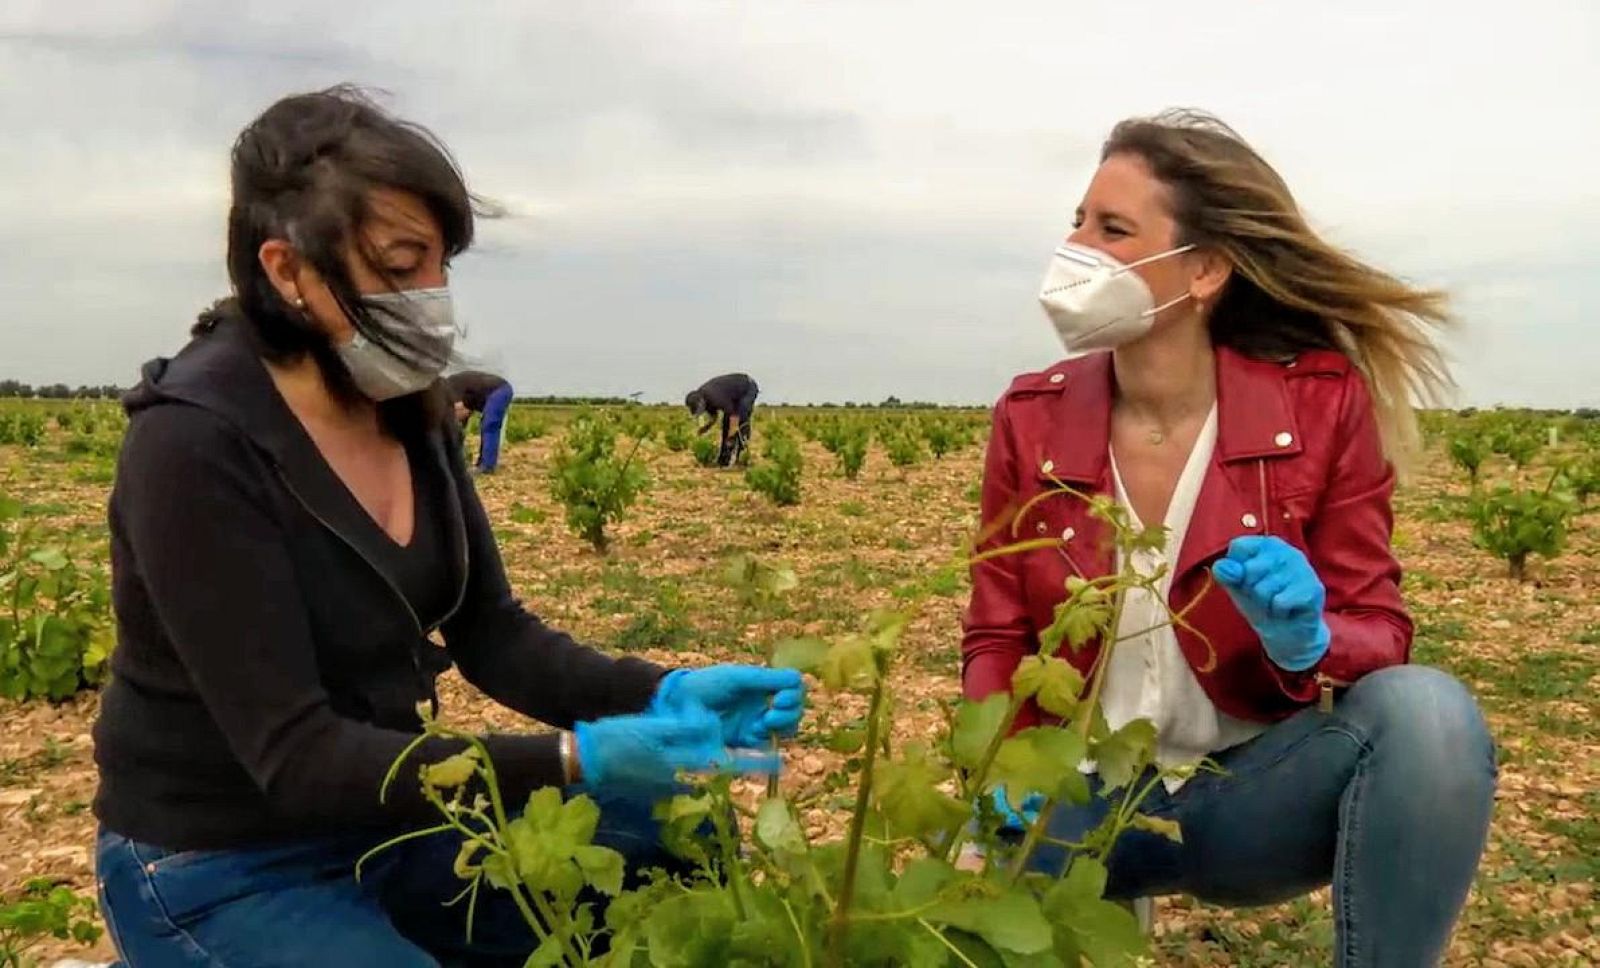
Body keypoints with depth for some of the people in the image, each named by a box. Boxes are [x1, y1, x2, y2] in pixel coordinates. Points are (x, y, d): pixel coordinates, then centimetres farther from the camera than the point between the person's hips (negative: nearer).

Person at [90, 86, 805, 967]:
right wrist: (575, 761, -35)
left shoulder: (408, 409, -4)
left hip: (384, 818, 6)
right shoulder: (195, 444, -25)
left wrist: (661, 695, -16)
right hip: (221, 871, -6)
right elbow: (295, 755, -27)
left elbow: (490, 634, 1)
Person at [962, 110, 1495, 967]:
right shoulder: (1030, 418, -5)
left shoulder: (1323, 405, -10)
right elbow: (998, 638, 0)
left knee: (1427, 713, -31)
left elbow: (1380, 633, -5)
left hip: (1254, 783, -1)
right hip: (1081, 793, 2)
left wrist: (1306, 643, -30)